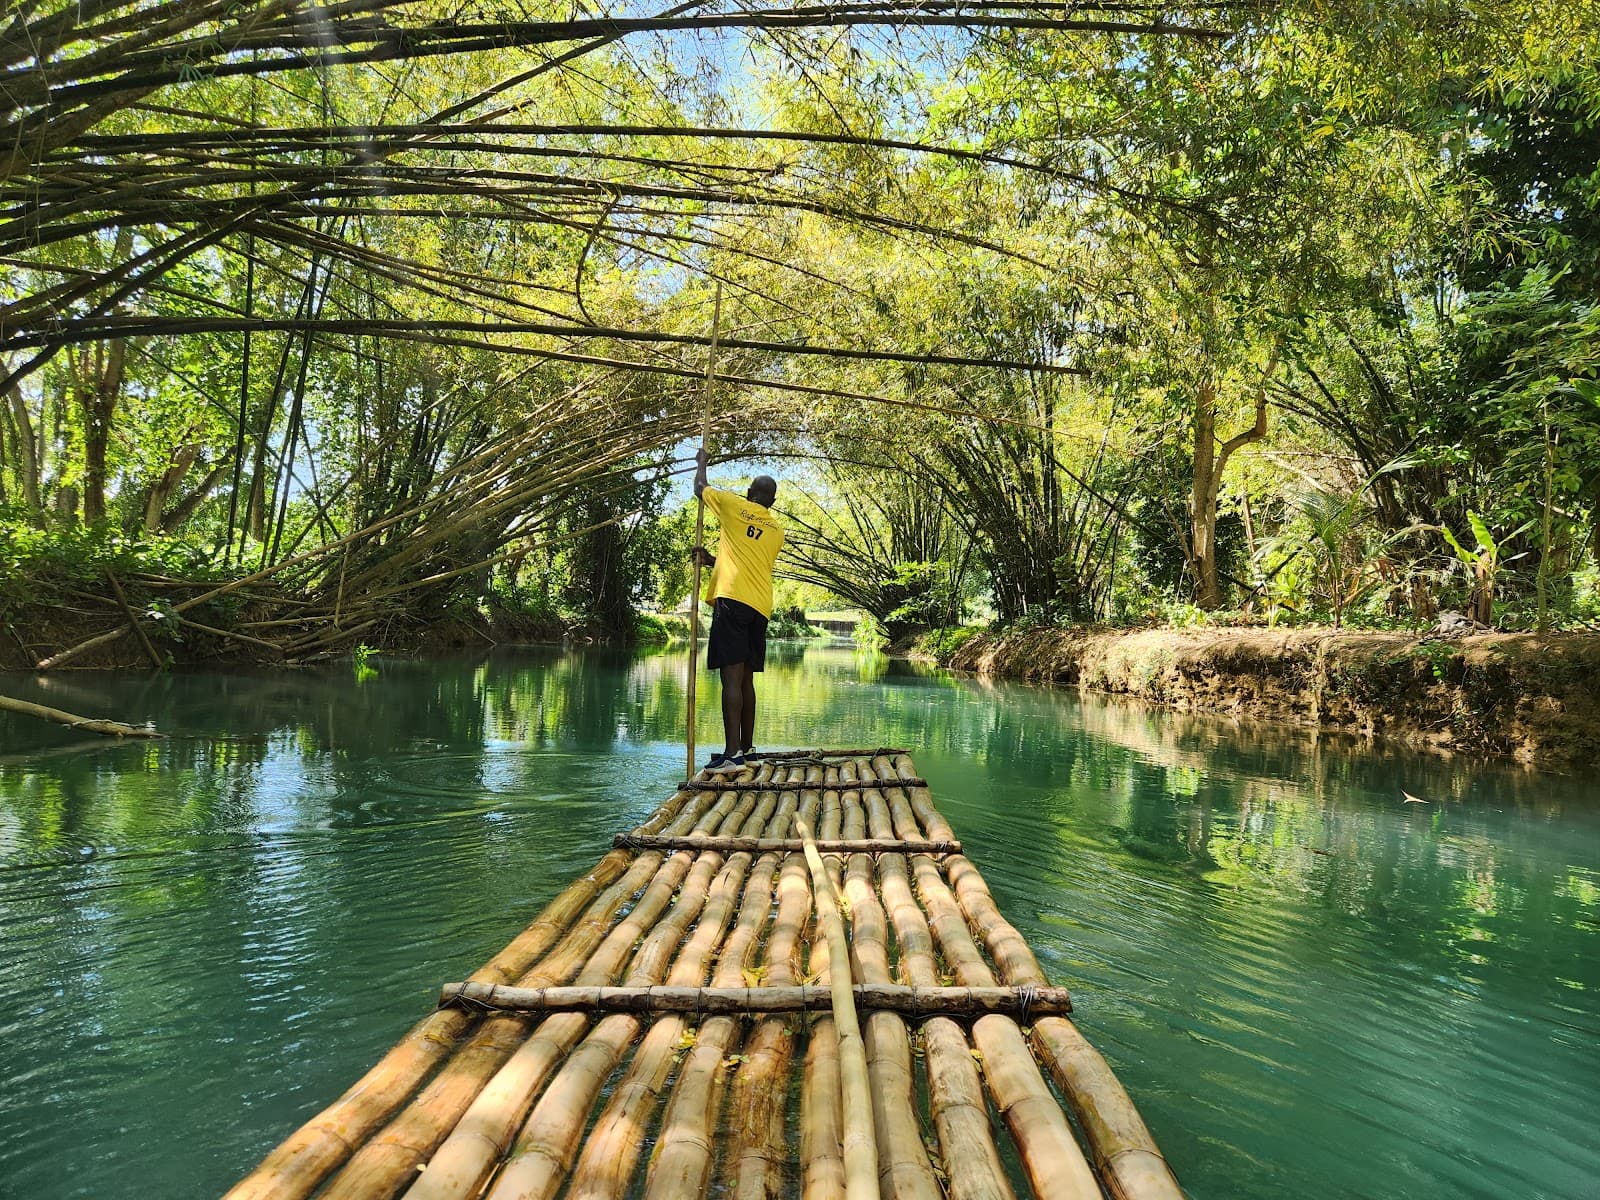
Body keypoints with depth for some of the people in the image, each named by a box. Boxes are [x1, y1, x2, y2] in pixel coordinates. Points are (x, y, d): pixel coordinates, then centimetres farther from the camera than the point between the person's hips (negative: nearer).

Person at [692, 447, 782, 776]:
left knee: (732, 676, -14)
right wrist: (714, 561, 33)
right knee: (746, 678, 14)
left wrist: (701, 462, 40)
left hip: (733, 599, -6)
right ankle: (746, 747, 19)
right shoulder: (777, 531, 19)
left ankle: (732, 754, -21)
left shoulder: (735, 506, 6)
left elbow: (700, 487, 22)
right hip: (761, 605, 6)